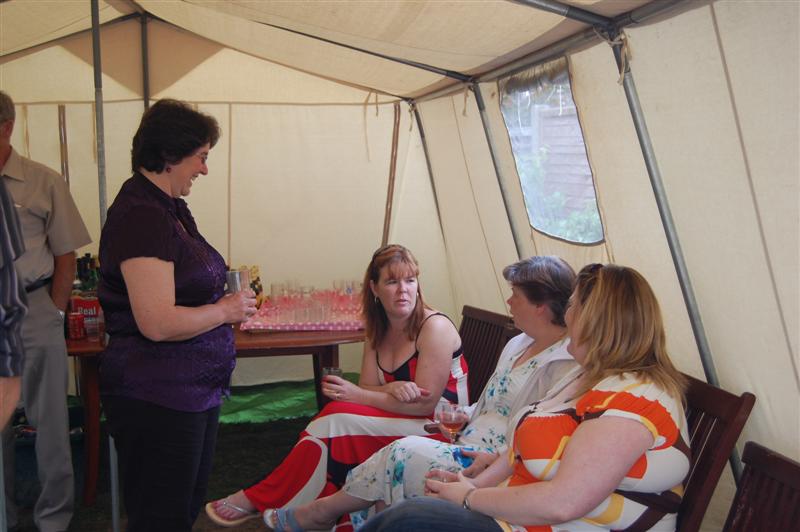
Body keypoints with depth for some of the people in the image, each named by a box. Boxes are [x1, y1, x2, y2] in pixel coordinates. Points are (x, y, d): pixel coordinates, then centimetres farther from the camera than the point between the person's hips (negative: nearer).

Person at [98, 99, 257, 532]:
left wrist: (226, 295, 7)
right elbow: (158, 323, -27)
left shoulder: (170, 208, 11)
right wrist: (225, 310, -13)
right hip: (155, 400, -10)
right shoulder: (141, 216, -21)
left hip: (192, 393, 10)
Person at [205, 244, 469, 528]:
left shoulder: (434, 327, -14)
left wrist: (356, 395, -19)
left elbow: (425, 403, -17)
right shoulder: (378, 330, 8)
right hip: (400, 423, 6)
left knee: (337, 421, -24)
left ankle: (259, 500, -13)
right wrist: (394, 389, -23)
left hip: (439, 429, -6)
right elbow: (368, 388, 1)